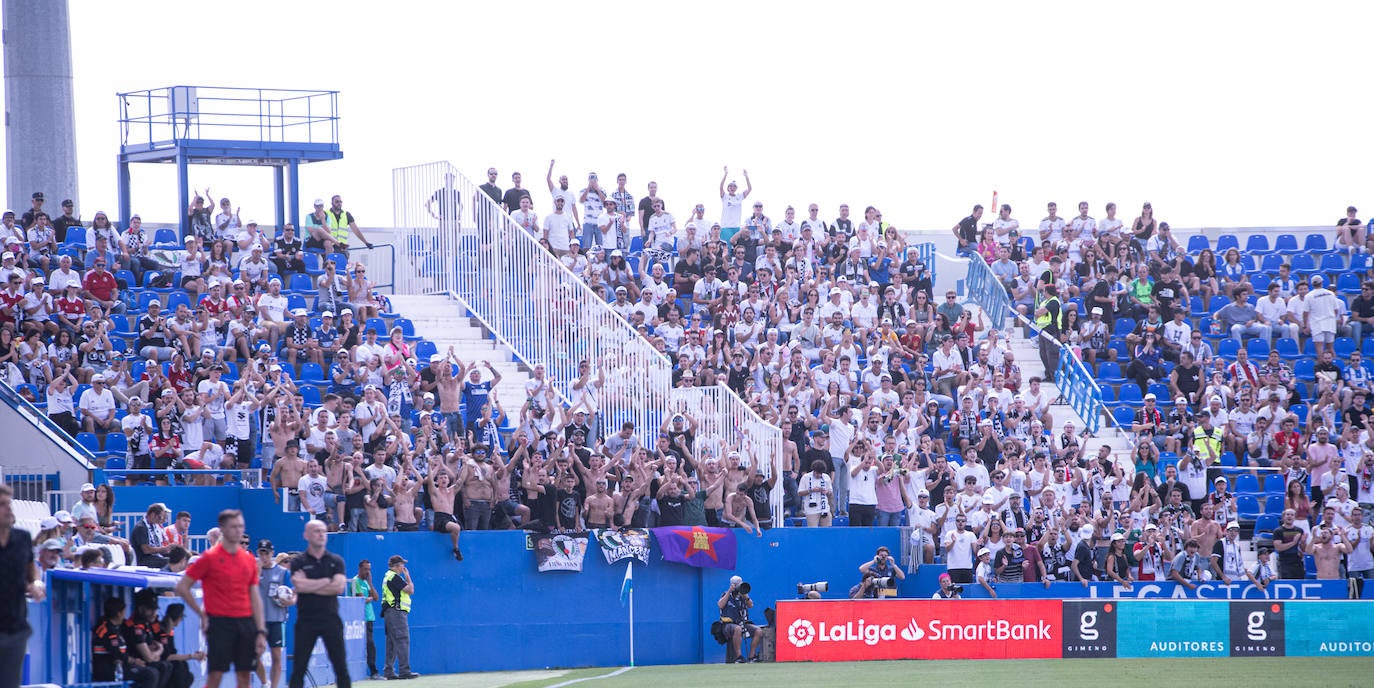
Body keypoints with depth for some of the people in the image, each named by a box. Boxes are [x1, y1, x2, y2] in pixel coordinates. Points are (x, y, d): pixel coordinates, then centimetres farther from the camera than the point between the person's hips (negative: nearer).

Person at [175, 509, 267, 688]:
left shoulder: (249, 559, 10)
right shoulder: (209, 558, -4)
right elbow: (182, 587, -1)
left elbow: (255, 598, 13)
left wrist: (261, 632, 6)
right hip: (219, 622, -5)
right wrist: (202, 614, -4)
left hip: (246, 622, 5)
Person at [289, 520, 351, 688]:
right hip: (306, 621, -1)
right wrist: (327, 582, -6)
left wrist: (310, 587, -8)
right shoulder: (298, 561, 3)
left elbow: (339, 587, -7)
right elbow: (299, 585, -14)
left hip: (331, 619, 1)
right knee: (298, 669, -1)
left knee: (341, 668, 0)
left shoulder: (336, 561, 7)